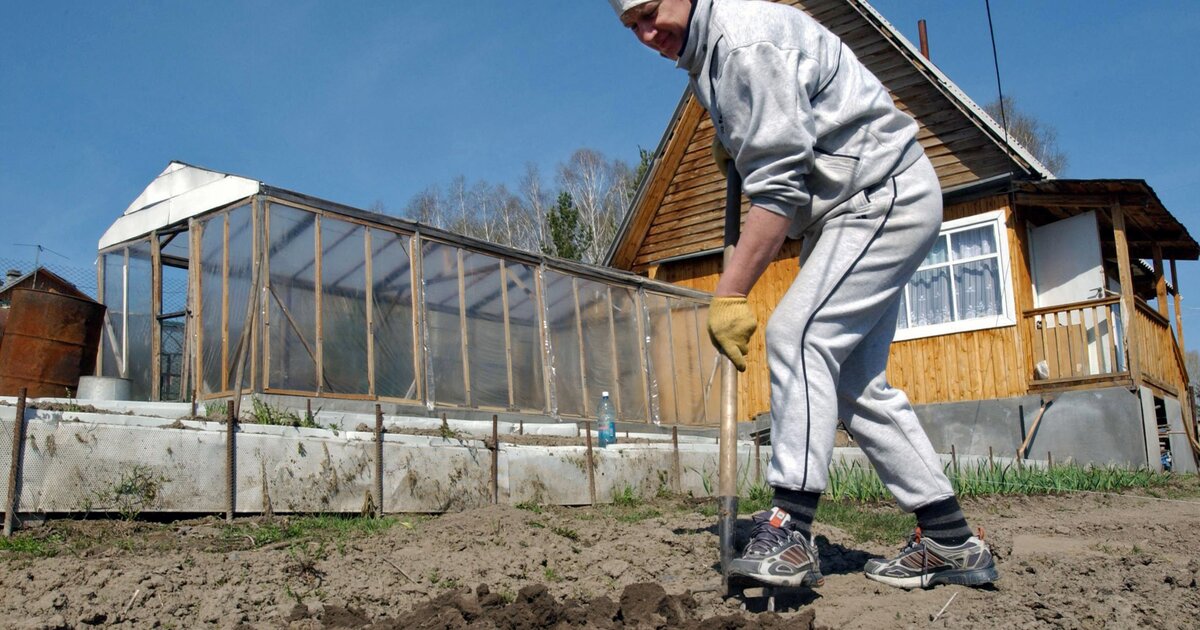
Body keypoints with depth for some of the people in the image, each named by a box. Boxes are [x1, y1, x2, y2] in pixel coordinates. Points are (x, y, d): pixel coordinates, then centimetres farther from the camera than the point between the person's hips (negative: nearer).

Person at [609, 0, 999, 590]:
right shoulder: (707, 50, 12)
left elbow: (779, 183, -26)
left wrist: (728, 294, -26)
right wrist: (731, 143, 16)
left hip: (886, 195, -10)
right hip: (855, 209, 10)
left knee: (797, 333, -23)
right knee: (854, 380, 5)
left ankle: (789, 531, -23)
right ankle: (952, 542, 10)